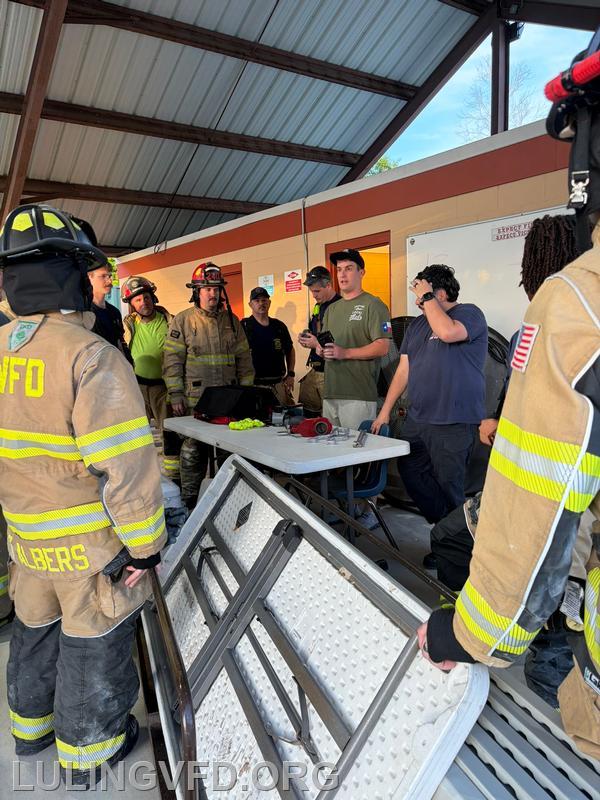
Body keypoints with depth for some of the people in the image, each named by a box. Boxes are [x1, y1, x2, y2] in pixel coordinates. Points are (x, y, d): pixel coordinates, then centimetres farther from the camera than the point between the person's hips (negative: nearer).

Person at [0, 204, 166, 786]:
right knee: (92, 645, 15)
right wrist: (145, 545, -15)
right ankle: (88, 750, 38)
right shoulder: (91, 356, -23)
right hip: (92, 546, -6)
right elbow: (125, 466, -27)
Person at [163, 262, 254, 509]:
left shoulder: (231, 320, 11)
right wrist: (175, 395, -9)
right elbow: (172, 360, -3)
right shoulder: (182, 320, 1)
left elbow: (244, 358, 12)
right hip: (195, 400, -3)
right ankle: (189, 500, 17)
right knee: (193, 451, 3)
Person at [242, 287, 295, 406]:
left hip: (279, 384, 4)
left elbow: (290, 350, 22)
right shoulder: (243, 326, -1)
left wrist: (291, 374, 14)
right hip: (254, 385, -4)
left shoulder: (279, 326, 11)